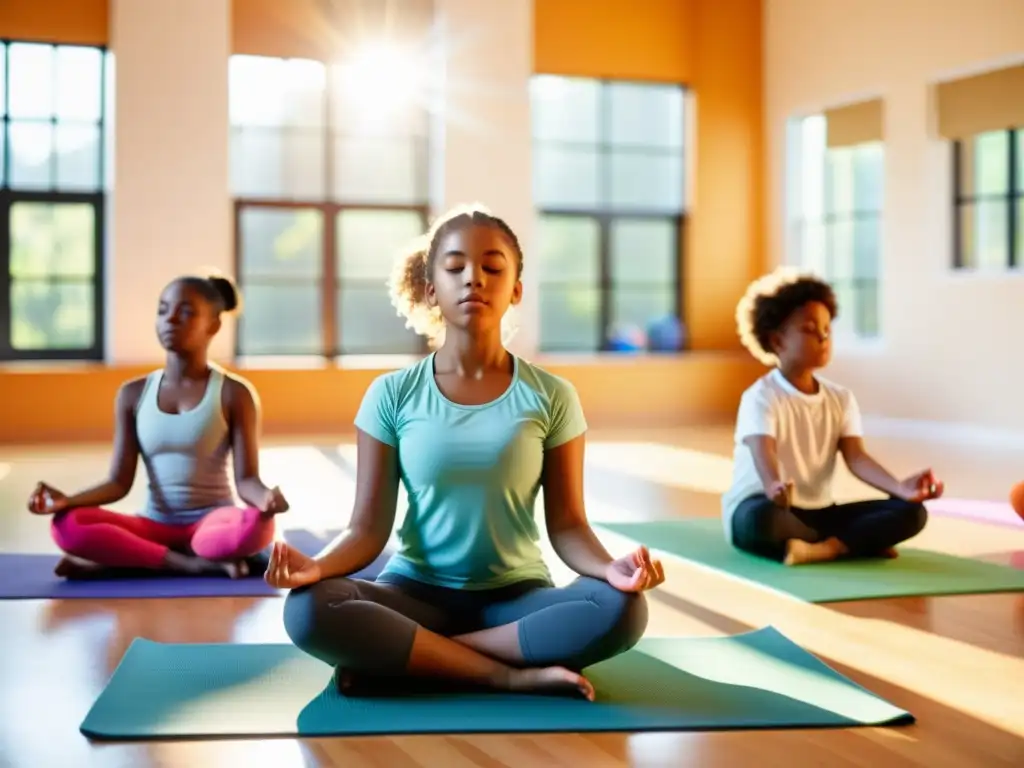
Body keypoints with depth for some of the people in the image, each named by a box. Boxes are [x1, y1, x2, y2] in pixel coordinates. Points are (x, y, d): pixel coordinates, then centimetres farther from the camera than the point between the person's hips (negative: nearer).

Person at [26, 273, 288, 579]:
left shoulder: (233, 393, -5)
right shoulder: (133, 393, 4)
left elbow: (246, 479, -9)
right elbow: (119, 482, 2)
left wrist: (265, 497, -34)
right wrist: (67, 500, -17)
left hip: (213, 520, -2)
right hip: (155, 524, 3)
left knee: (256, 525, -38)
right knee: (67, 525, -24)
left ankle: (117, 557, -22)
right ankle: (201, 564, -23)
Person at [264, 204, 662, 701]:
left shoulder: (551, 397, 0)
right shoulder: (392, 395, -1)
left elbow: (566, 524, -2)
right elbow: (369, 526, -3)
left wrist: (608, 566, -24)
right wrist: (317, 564, -25)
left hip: (517, 594, 1)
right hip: (417, 592, 0)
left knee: (621, 610, -31)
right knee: (309, 610, -31)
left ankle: (399, 657, -21)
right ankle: (515, 676, -24)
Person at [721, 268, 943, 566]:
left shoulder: (841, 399, 7)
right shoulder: (761, 398, -12)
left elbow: (856, 457, -6)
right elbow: (763, 454, -30)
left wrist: (901, 487, -25)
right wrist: (775, 487, -54)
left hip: (818, 513, 6)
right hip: (766, 506, -6)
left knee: (910, 511, -12)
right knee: (762, 518, -44)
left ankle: (822, 549, -27)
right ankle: (858, 543, -22)